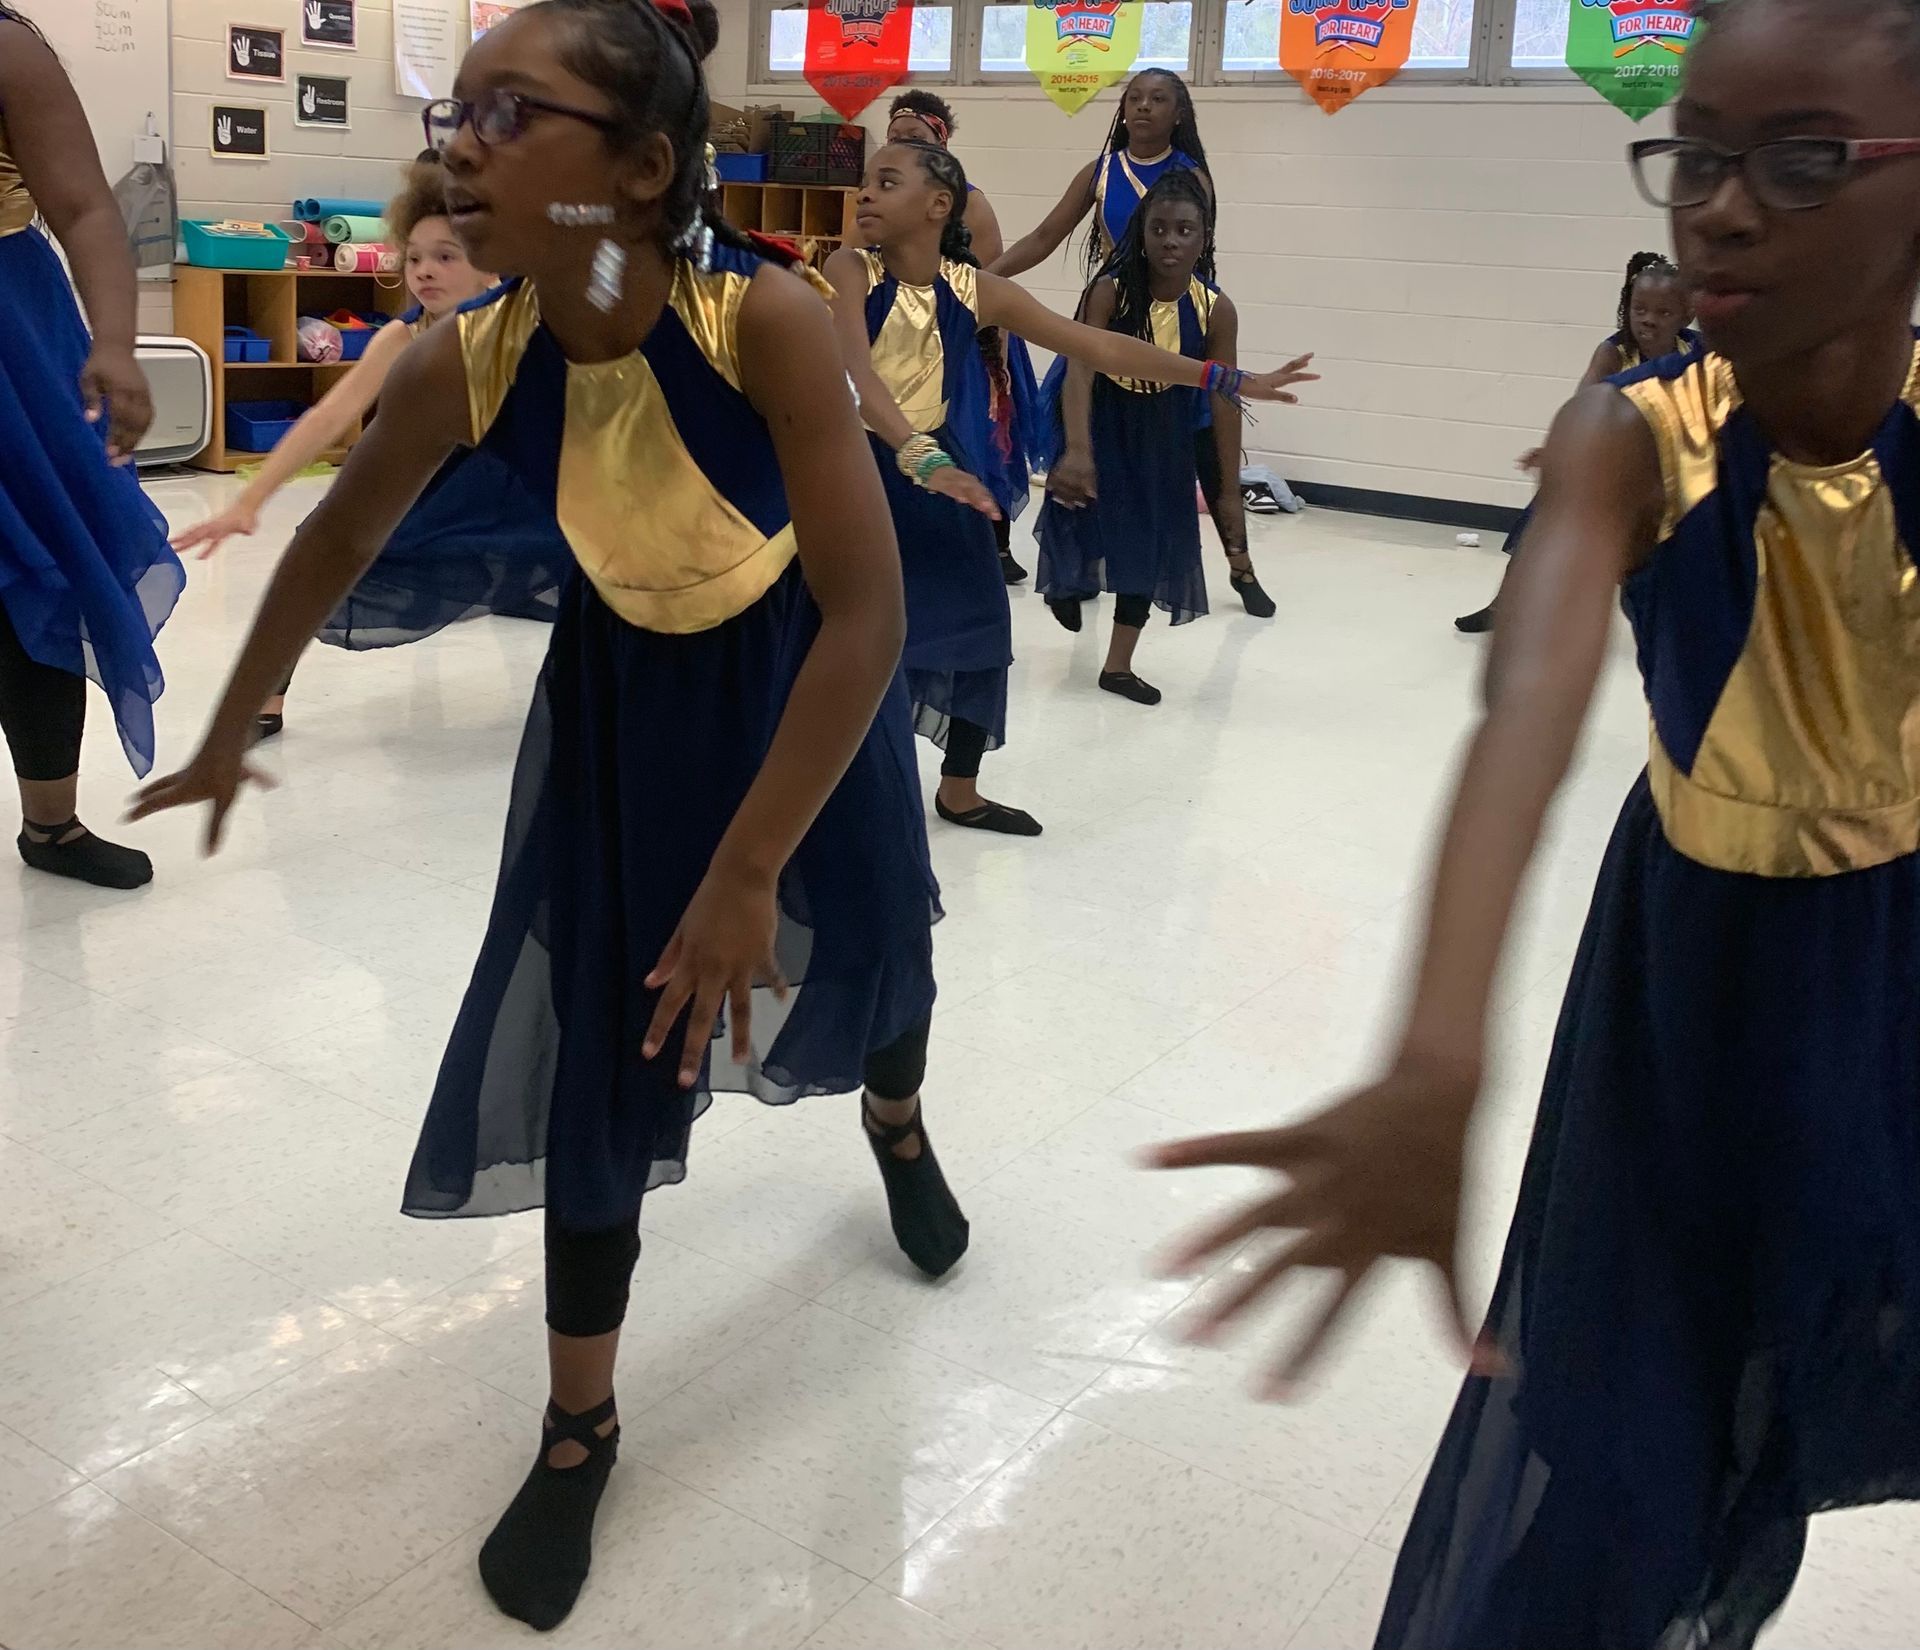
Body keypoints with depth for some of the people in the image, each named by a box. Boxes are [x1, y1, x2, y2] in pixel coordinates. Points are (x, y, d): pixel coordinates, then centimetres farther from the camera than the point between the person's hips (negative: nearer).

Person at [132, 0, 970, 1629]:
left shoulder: (767, 317, -33)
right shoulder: (465, 361, -21)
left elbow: (870, 612, -33)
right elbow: (337, 538, -1)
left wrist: (750, 867, -32)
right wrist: (229, 737, 10)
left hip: (801, 681, -2)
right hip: (622, 686, 2)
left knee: (857, 962, 18)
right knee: (594, 1035, 1)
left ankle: (897, 1125, 58)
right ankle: (580, 1425, 20)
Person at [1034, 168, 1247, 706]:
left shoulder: (1216, 310, -19)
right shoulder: (1111, 291, -26)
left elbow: (1225, 401, -13)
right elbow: (1080, 368, -35)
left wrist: (1230, 492, -11)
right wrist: (1076, 450, -50)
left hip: (1159, 433, 2)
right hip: (1097, 418, -2)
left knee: (1149, 539, 5)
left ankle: (1118, 666, 19)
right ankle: (1069, 579, 37)